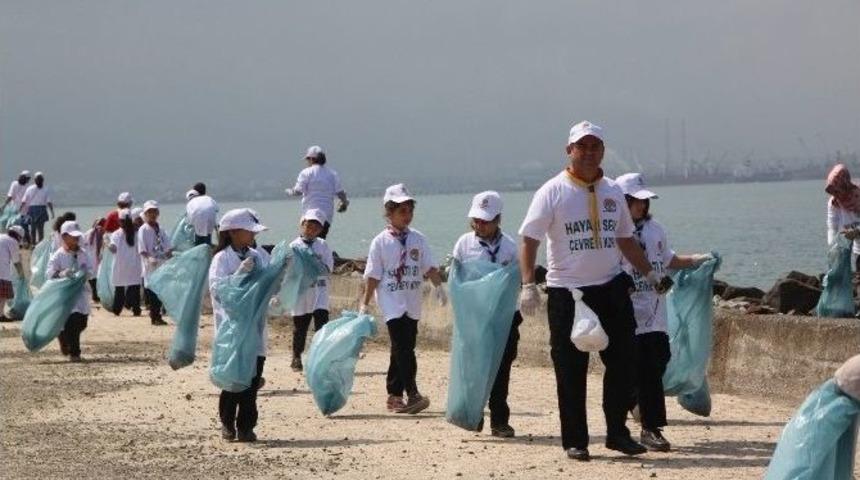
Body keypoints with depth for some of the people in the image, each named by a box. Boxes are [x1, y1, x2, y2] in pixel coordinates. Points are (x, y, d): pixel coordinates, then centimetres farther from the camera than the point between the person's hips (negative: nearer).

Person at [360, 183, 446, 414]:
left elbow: (429, 267, 5)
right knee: (403, 348, -15)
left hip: (412, 304, 5)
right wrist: (364, 305, -2)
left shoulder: (418, 239, 7)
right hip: (392, 302, -5)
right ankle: (413, 395, -20)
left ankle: (394, 395, 19)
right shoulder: (380, 242, -3)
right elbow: (373, 276, -2)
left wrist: (439, 286, -11)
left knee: (401, 349, 10)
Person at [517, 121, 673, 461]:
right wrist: (528, 285, -18)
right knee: (571, 370, 1)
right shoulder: (552, 192, -6)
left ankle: (617, 433, 16)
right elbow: (529, 240, -8)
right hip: (567, 292, -4)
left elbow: (625, 239, 20)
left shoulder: (612, 192, 9)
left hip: (611, 288, 4)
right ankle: (575, 441, 10)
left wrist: (650, 273, 17)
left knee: (622, 362, 4)